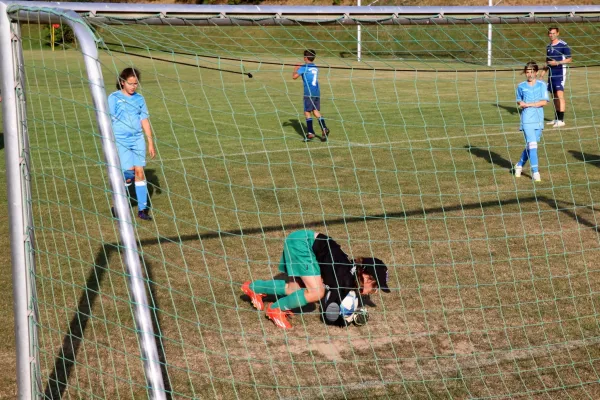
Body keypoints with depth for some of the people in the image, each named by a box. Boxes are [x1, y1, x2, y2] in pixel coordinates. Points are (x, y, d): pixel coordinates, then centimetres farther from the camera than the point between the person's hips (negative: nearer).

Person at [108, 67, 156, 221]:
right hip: (121, 141, -4)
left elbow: (144, 121, 13)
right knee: (130, 172, -11)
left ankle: (142, 209, 4)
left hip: (138, 140, 4)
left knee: (140, 172, -2)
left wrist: (150, 142, 11)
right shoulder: (114, 98, -2)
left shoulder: (139, 98, 9)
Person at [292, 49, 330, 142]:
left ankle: (311, 133, -5)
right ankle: (324, 128, -6)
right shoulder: (316, 68, 16)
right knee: (316, 111, 11)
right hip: (317, 92, 6)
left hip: (309, 93, -6)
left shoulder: (304, 67, -5)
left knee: (307, 112, -1)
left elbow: (294, 76, -7)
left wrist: (295, 69, 13)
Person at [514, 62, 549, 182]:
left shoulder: (541, 85, 3)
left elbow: (544, 102, -6)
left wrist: (528, 104, -12)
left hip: (538, 119, 1)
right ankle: (535, 172, -10)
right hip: (527, 119, -1)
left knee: (530, 145, 9)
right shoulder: (521, 86, 6)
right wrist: (521, 103, -3)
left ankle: (520, 165, 31)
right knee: (532, 144, -12)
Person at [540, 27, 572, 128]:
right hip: (551, 74, 7)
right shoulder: (548, 46, 14)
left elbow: (569, 59, -6)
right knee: (554, 96, 10)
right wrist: (544, 71, 11)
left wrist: (557, 63, -16)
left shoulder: (563, 45, -7)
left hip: (560, 73, -7)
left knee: (560, 95, -14)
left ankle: (561, 120, -15)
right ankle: (556, 119, 17)